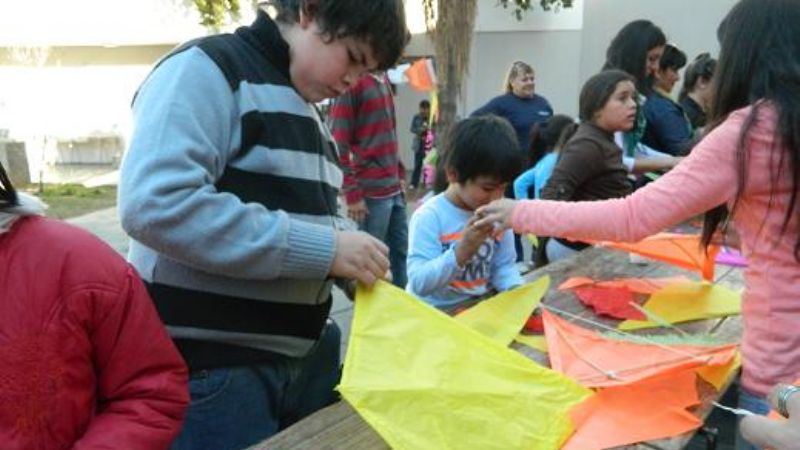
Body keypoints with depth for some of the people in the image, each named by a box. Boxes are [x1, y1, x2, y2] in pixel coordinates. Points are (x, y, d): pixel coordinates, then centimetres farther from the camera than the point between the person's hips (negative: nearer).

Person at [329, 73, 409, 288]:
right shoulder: (352, 83, -11)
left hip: (394, 189, 8)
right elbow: (338, 145, -15)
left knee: (401, 252, 15)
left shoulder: (383, 82, 13)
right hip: (371, 193, -8)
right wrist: (353, 194, -16)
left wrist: (400, 174, 15)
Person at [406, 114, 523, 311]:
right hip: (433, 313, -4)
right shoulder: (429, 216, -15)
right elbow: (419, 283, -20)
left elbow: (504, 266, 6)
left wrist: (518, 291, -14)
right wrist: (461, 251, -30)